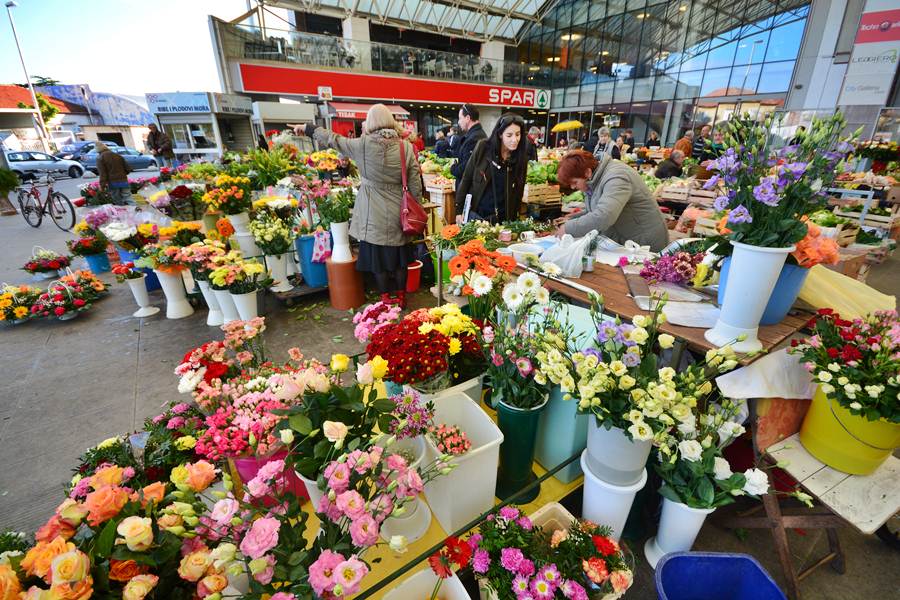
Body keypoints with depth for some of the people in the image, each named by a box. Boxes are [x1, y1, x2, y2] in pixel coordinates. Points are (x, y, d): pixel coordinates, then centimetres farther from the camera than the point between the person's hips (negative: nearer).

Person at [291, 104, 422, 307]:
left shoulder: (363, 145, -7)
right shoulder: (406, 146, -3)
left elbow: (332, 139, 7)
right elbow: (416, 185, -1)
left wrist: (307, 129, 22)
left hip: (373, 216, -2)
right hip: (398, 214, 2)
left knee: (377, 258, 9)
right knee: (398, 256, 14)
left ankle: (386, 298, 20)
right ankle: (401, 297, 25)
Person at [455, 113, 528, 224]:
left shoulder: (521, 157, -2)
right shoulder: (483, 148, -7)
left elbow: (518, 193, 5)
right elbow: (466, 179, -3)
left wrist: (514, 219, 3)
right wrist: (459, 210, -5)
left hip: (503, 219, 1)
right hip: (476, 214, -1)